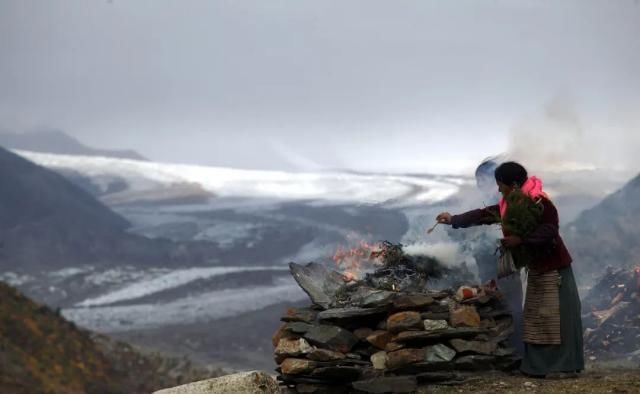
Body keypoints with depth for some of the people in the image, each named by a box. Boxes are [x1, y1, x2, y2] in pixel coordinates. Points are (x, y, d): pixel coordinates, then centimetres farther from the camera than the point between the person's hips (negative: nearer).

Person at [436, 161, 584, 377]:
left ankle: (565, 366, -5)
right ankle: (539, 365, 9)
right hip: (535, 268, 9)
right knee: (535, 317, 7)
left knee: (557, 316, -9)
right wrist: (454, 220, 18)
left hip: (554, 267, -9)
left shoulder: (540, 203, -21)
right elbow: (485, 214, 15)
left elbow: (550, 230, -31)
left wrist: (520, 240, -32)